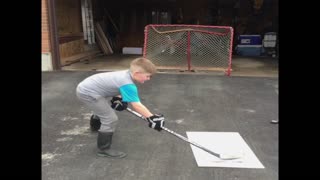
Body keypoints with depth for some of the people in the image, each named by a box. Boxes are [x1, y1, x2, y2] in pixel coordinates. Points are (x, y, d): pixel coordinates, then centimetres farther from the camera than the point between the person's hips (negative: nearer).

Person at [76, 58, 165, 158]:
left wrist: (118, 98, 9)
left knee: (104, 109, 36)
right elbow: (136, 105, -32)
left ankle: (96, 126, 68)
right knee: (111, 119, -12)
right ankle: (104, 149, 3)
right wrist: (152, 118, -32)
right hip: (87, 93, -10)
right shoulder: (128, 84, -28)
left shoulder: (126, 74, -1)